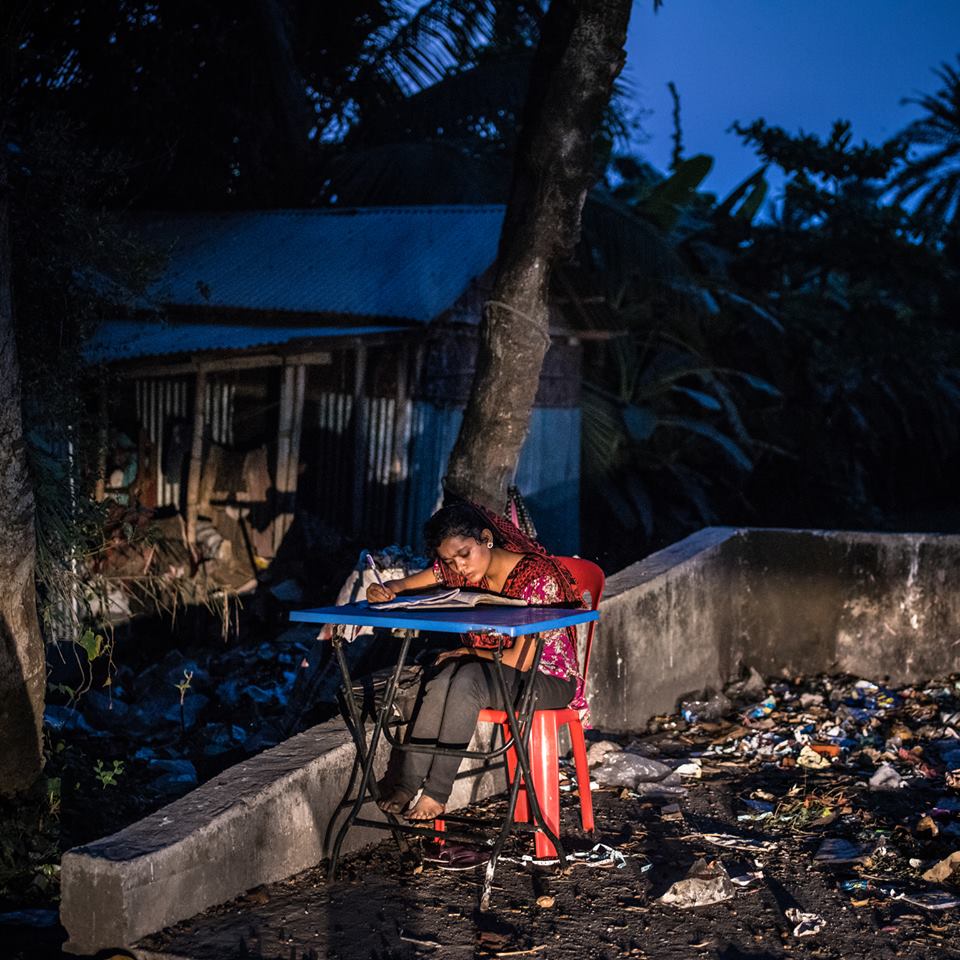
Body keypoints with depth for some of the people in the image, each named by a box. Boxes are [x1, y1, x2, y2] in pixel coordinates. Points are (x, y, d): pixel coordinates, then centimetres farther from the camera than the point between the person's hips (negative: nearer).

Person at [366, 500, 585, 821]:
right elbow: (403, 586, 4)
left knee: (467, 678, -33)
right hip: (489, 674, 6)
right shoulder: (456, 569, -3)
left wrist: (465, 654, -11)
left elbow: (521, 661, -23)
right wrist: (382, 591, -20)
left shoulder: (536, 577, -22)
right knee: (440, 677, -27)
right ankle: (406, 783, -25)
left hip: (546, 679, -6)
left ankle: (436, 793, -28)